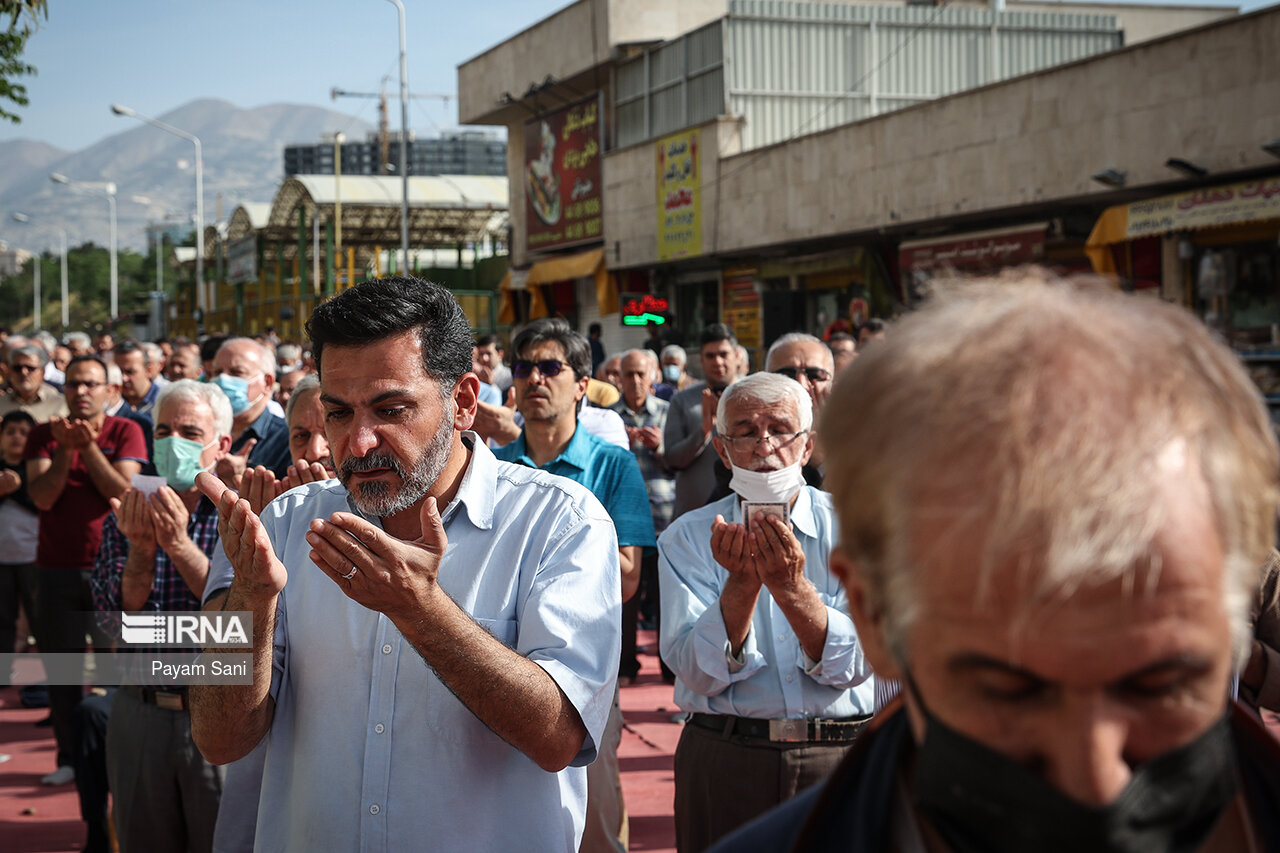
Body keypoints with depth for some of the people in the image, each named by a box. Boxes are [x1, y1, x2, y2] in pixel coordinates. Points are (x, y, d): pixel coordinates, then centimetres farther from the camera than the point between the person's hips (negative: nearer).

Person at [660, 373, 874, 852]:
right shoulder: (688, 538, 0)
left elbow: (853, 665, -11)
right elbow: (699, 674, -11)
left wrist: (791, 586, -25)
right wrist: (741, 583, -24)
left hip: (838, 759, 0)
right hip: (723, 763, 0)